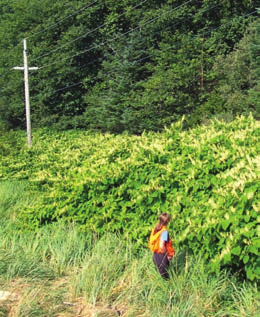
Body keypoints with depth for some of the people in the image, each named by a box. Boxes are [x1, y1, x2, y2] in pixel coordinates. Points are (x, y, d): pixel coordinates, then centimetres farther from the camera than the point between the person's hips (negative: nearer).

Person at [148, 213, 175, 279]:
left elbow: (151, 242, 11)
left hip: (155, 255, 8)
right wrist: (168, 254, -12)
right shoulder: (164, 231, -20)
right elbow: (161, 246, -27)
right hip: (162, 256, -8)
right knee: (164, 276, 4)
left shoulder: (155, 229, 3)